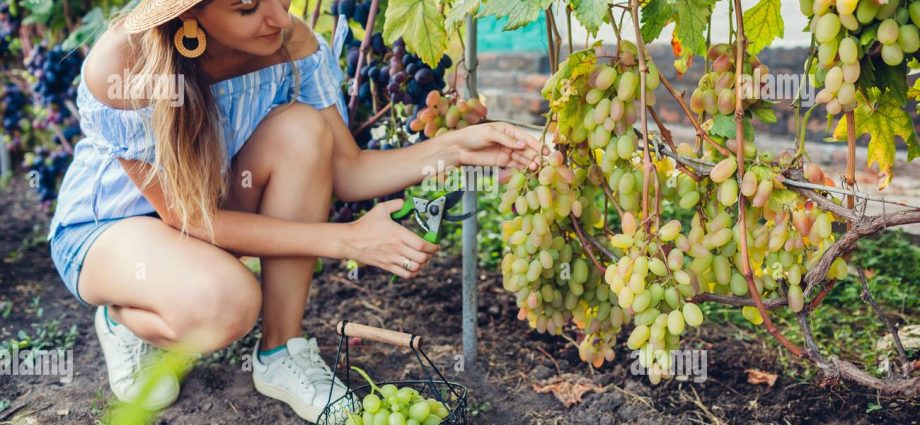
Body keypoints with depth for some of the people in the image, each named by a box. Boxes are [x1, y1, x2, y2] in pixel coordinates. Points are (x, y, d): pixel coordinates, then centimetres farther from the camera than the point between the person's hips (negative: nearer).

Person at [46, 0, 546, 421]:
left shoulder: (290, 41, -20)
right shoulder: (120, 65, -33)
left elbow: (347, 171, -13)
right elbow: (189, 218, -28)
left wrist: (453, 147, -30)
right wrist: (347, 240, -32)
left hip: (216, 202, 5)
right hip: (108, 227, -4)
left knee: (300, 128, -27)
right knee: (224, 300, -38)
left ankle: (281, 354, -12)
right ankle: (126, 318, 2)